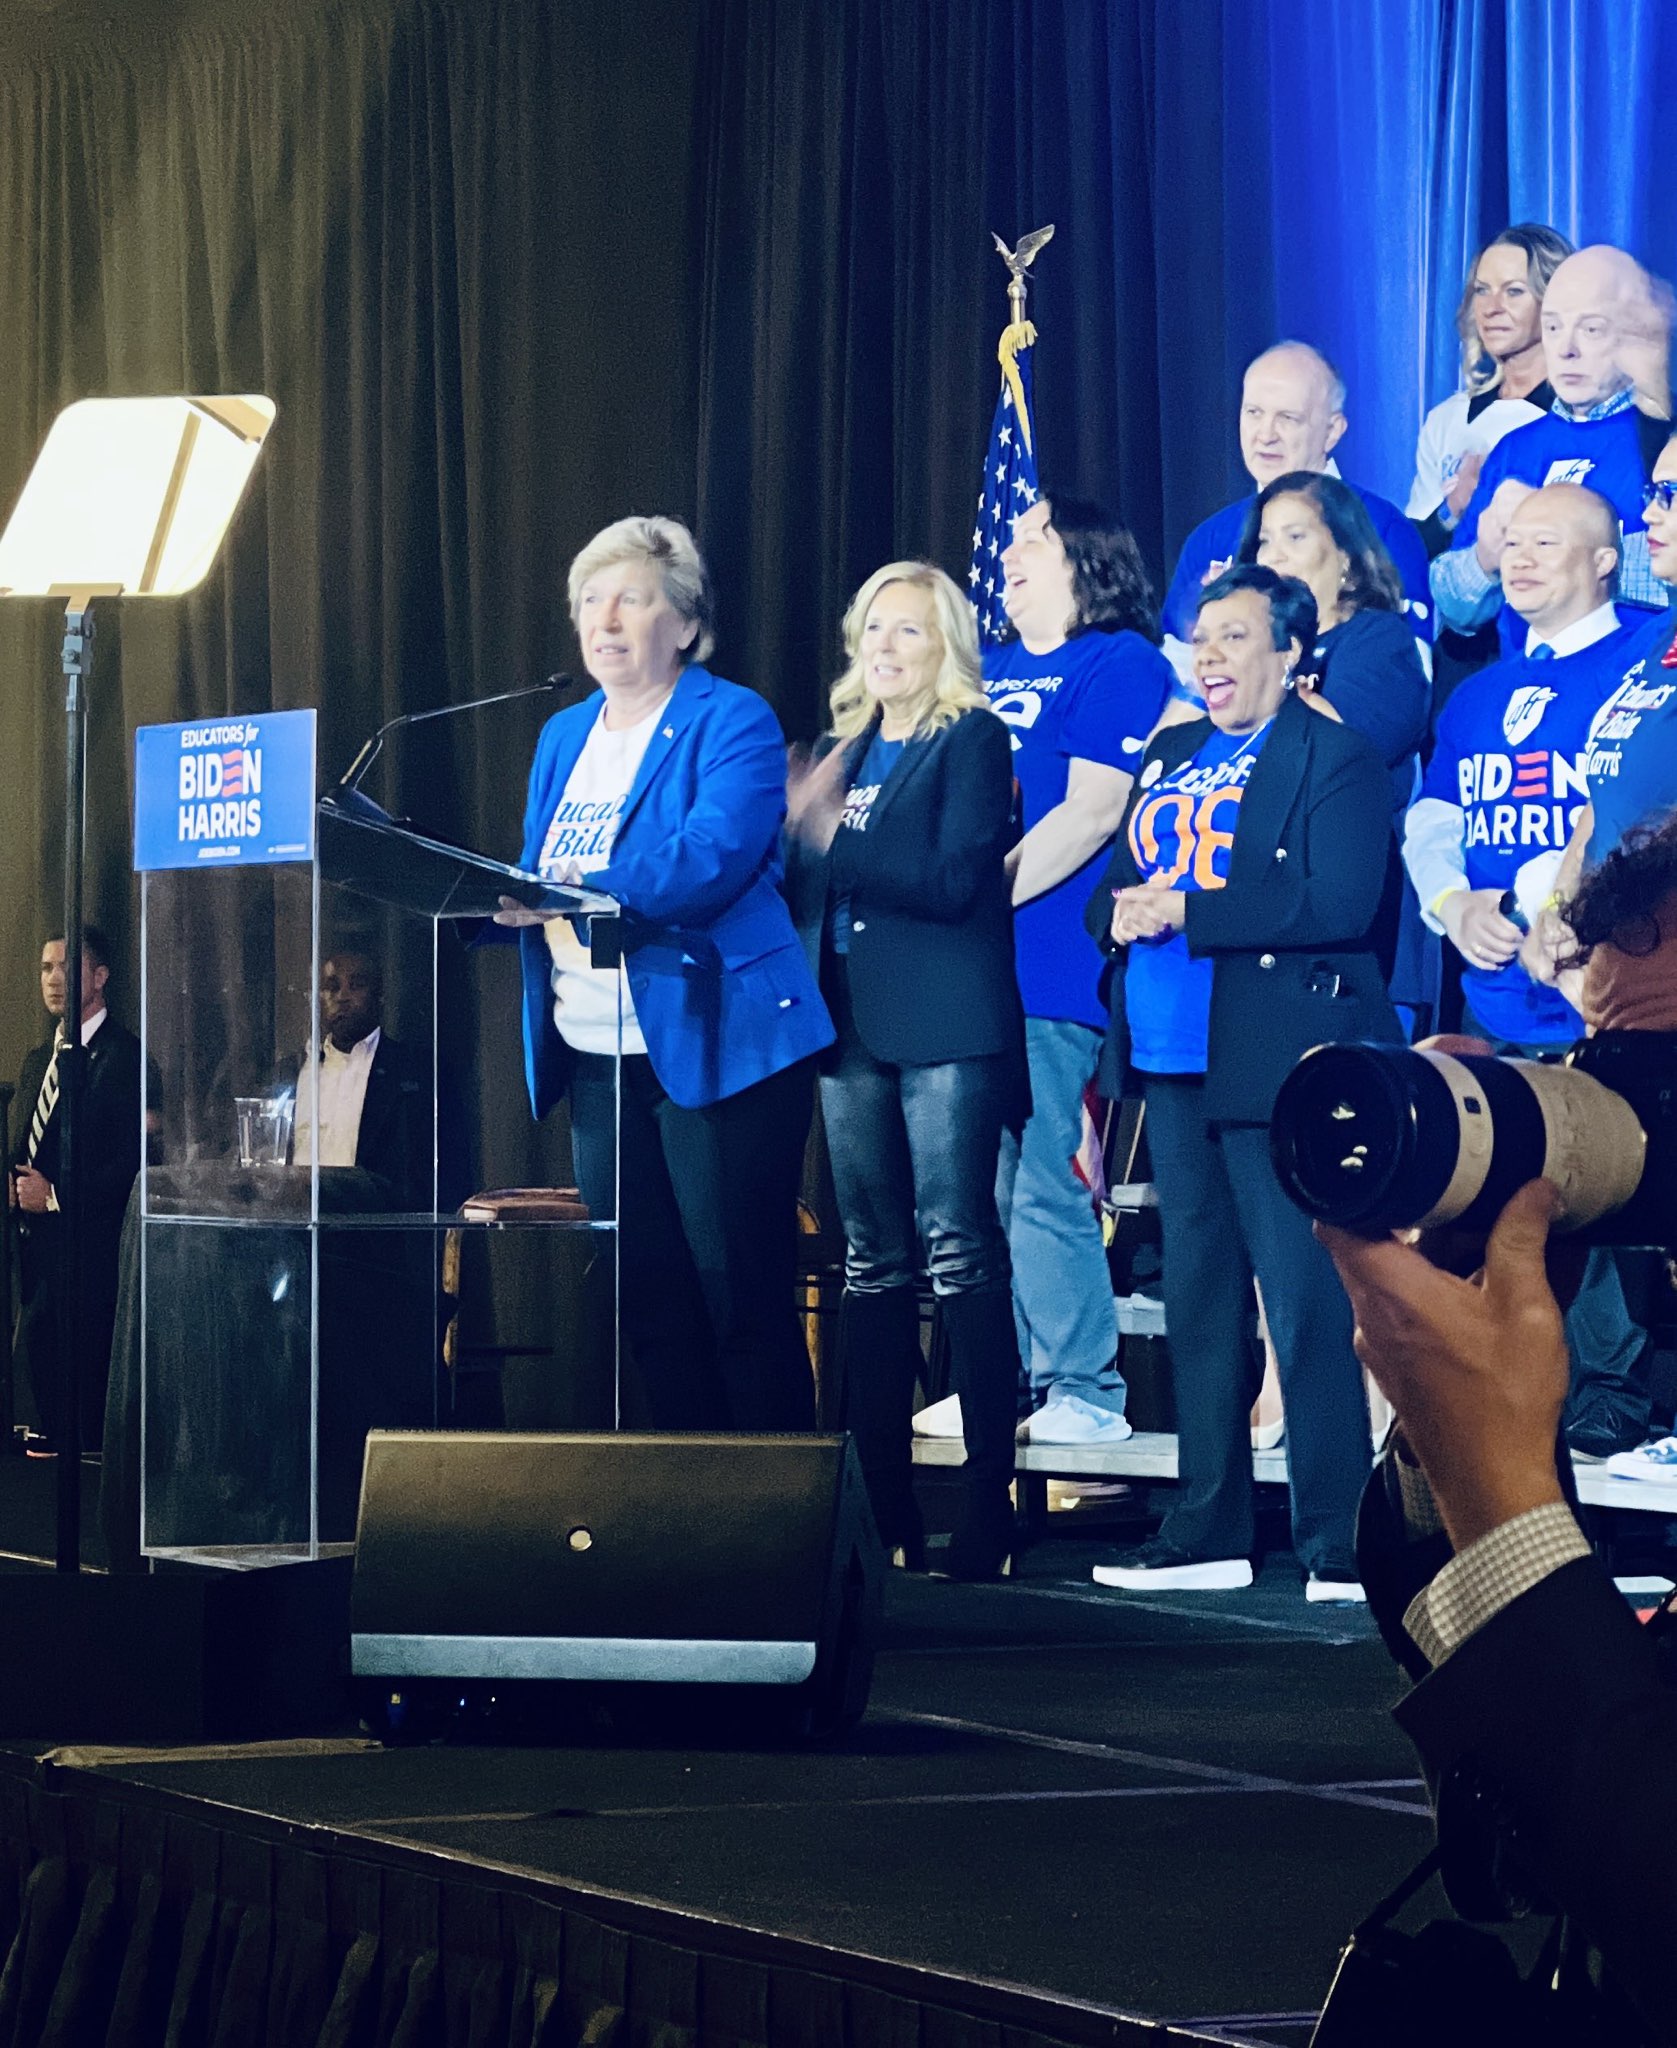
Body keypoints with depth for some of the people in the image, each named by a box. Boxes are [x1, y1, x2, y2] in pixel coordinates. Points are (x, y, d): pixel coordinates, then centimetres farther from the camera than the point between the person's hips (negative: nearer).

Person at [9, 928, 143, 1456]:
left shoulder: (123, 1057, -9)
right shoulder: (37, 1061, 19)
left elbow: (134, 1161, -14)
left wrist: (54, 1194, -14)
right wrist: (17, 1184, 3)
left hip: (91, 1248, -8)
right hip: (38, 1244, 8)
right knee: (36, 1356, 9)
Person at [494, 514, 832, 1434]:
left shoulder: (732, 722, -6)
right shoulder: (563, 737, 17)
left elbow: (709, 862, -21)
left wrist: (568, 890, -30)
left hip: (714, 1047, -7)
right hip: (595, 1057, 7)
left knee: (743, 1303, -4)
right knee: (649, 1307, 9)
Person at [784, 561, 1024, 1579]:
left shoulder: (973, 740, -2)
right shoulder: (848, 749, 18)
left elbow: (953, 878, -14)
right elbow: (813, 886, 15)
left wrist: (833, 843, -18)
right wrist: (799, 832, -4)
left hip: (944, 1026, -7)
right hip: (853, 1025, 7)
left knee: (961, 1251, -9)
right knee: (875, 1260, 7)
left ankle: (988, 1500, -9)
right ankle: (879, 1499, 10)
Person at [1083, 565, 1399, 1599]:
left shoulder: (1334, 757, -4)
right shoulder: (1170, 758, 19)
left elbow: (1339, 902, -17)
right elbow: (1113, 883, 19)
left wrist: (1187, 911, -18)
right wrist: (1121, 913, -6)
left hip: (1276, 1058, -8)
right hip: (1174, 1054, 8)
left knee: (1307, 1304, -10)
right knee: (1199, 1299, 12)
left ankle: (1341, 1544, -7)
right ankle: (1208, 1532, 18)